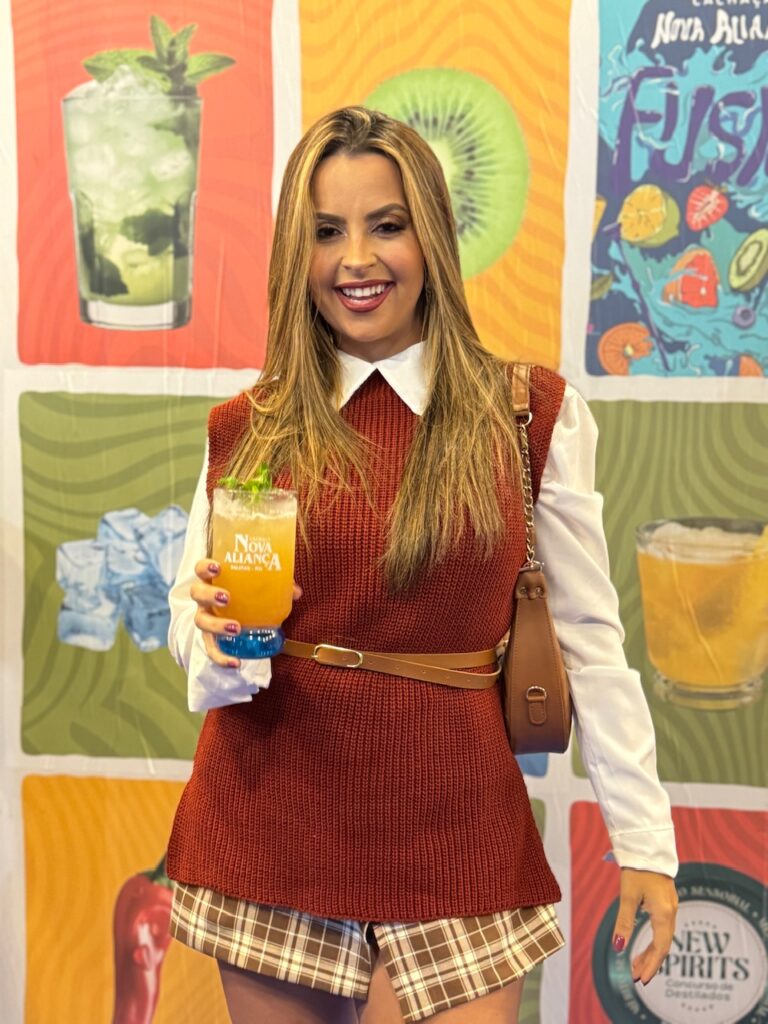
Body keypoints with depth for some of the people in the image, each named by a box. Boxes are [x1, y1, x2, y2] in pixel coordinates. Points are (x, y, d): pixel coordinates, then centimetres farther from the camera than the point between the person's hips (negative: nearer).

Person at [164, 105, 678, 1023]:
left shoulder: (534, 414, -2)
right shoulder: (246, 430, 2)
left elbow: (588, 636, 0)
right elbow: (193, 622, 10)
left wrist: (643, 837, -1)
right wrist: (218, 631, -14)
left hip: (452, 828, -1)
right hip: (269, 830, 2)